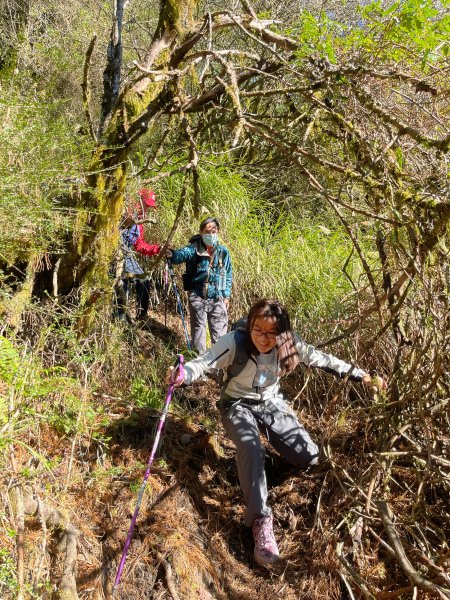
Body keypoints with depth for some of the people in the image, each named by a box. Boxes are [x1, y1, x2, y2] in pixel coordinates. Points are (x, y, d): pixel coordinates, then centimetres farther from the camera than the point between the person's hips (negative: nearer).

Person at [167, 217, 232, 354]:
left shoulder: (223, 251, 4)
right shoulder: (194, 249, -5)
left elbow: (228, 275, 10)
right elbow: (181, 254, -26)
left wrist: (226, 296, 5)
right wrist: (171, 255, -48)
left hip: (217, 298, 2)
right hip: (197, 297, -2)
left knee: (219, 330, 8)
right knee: (198, 328, 8)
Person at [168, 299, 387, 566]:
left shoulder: (290, 344, -17)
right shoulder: (235, 343, -27)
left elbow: (324, 360, -5)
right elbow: (202, 363, -29)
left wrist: (362, 376, -5)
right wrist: (183, 375, -52)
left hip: (272, 402, 4)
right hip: (239, 405, -3)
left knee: (309, 457, -7)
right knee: (251, 449, -34)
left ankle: (267, 433, 21)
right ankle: (261, 520, -31)